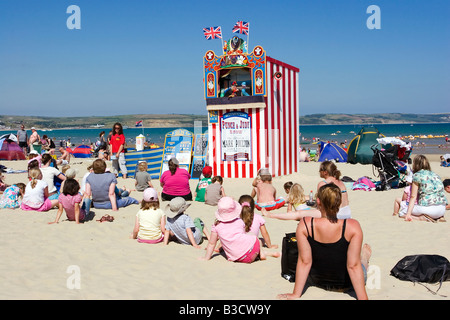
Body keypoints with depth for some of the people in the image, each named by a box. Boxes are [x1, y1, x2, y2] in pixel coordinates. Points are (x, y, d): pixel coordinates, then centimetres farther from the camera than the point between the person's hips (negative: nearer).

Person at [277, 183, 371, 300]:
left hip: (316, 281, 2)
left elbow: (304, 262, -18)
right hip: (345, 285, -1)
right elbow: (353, 266, -24)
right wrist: (363, 298, -14)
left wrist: (296, 294, -8)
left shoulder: (305, 225, -24)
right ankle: (364, 257, 59)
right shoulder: (352, 227, -28)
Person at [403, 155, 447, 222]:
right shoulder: (435, 175, 18)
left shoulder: (417, 175, -1)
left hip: (428, 208, -7)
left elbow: (413, 197, -4)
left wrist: (408, 214, -5)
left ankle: (422, 218, -9)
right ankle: (438, 217, 10)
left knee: (402, 212, 11)